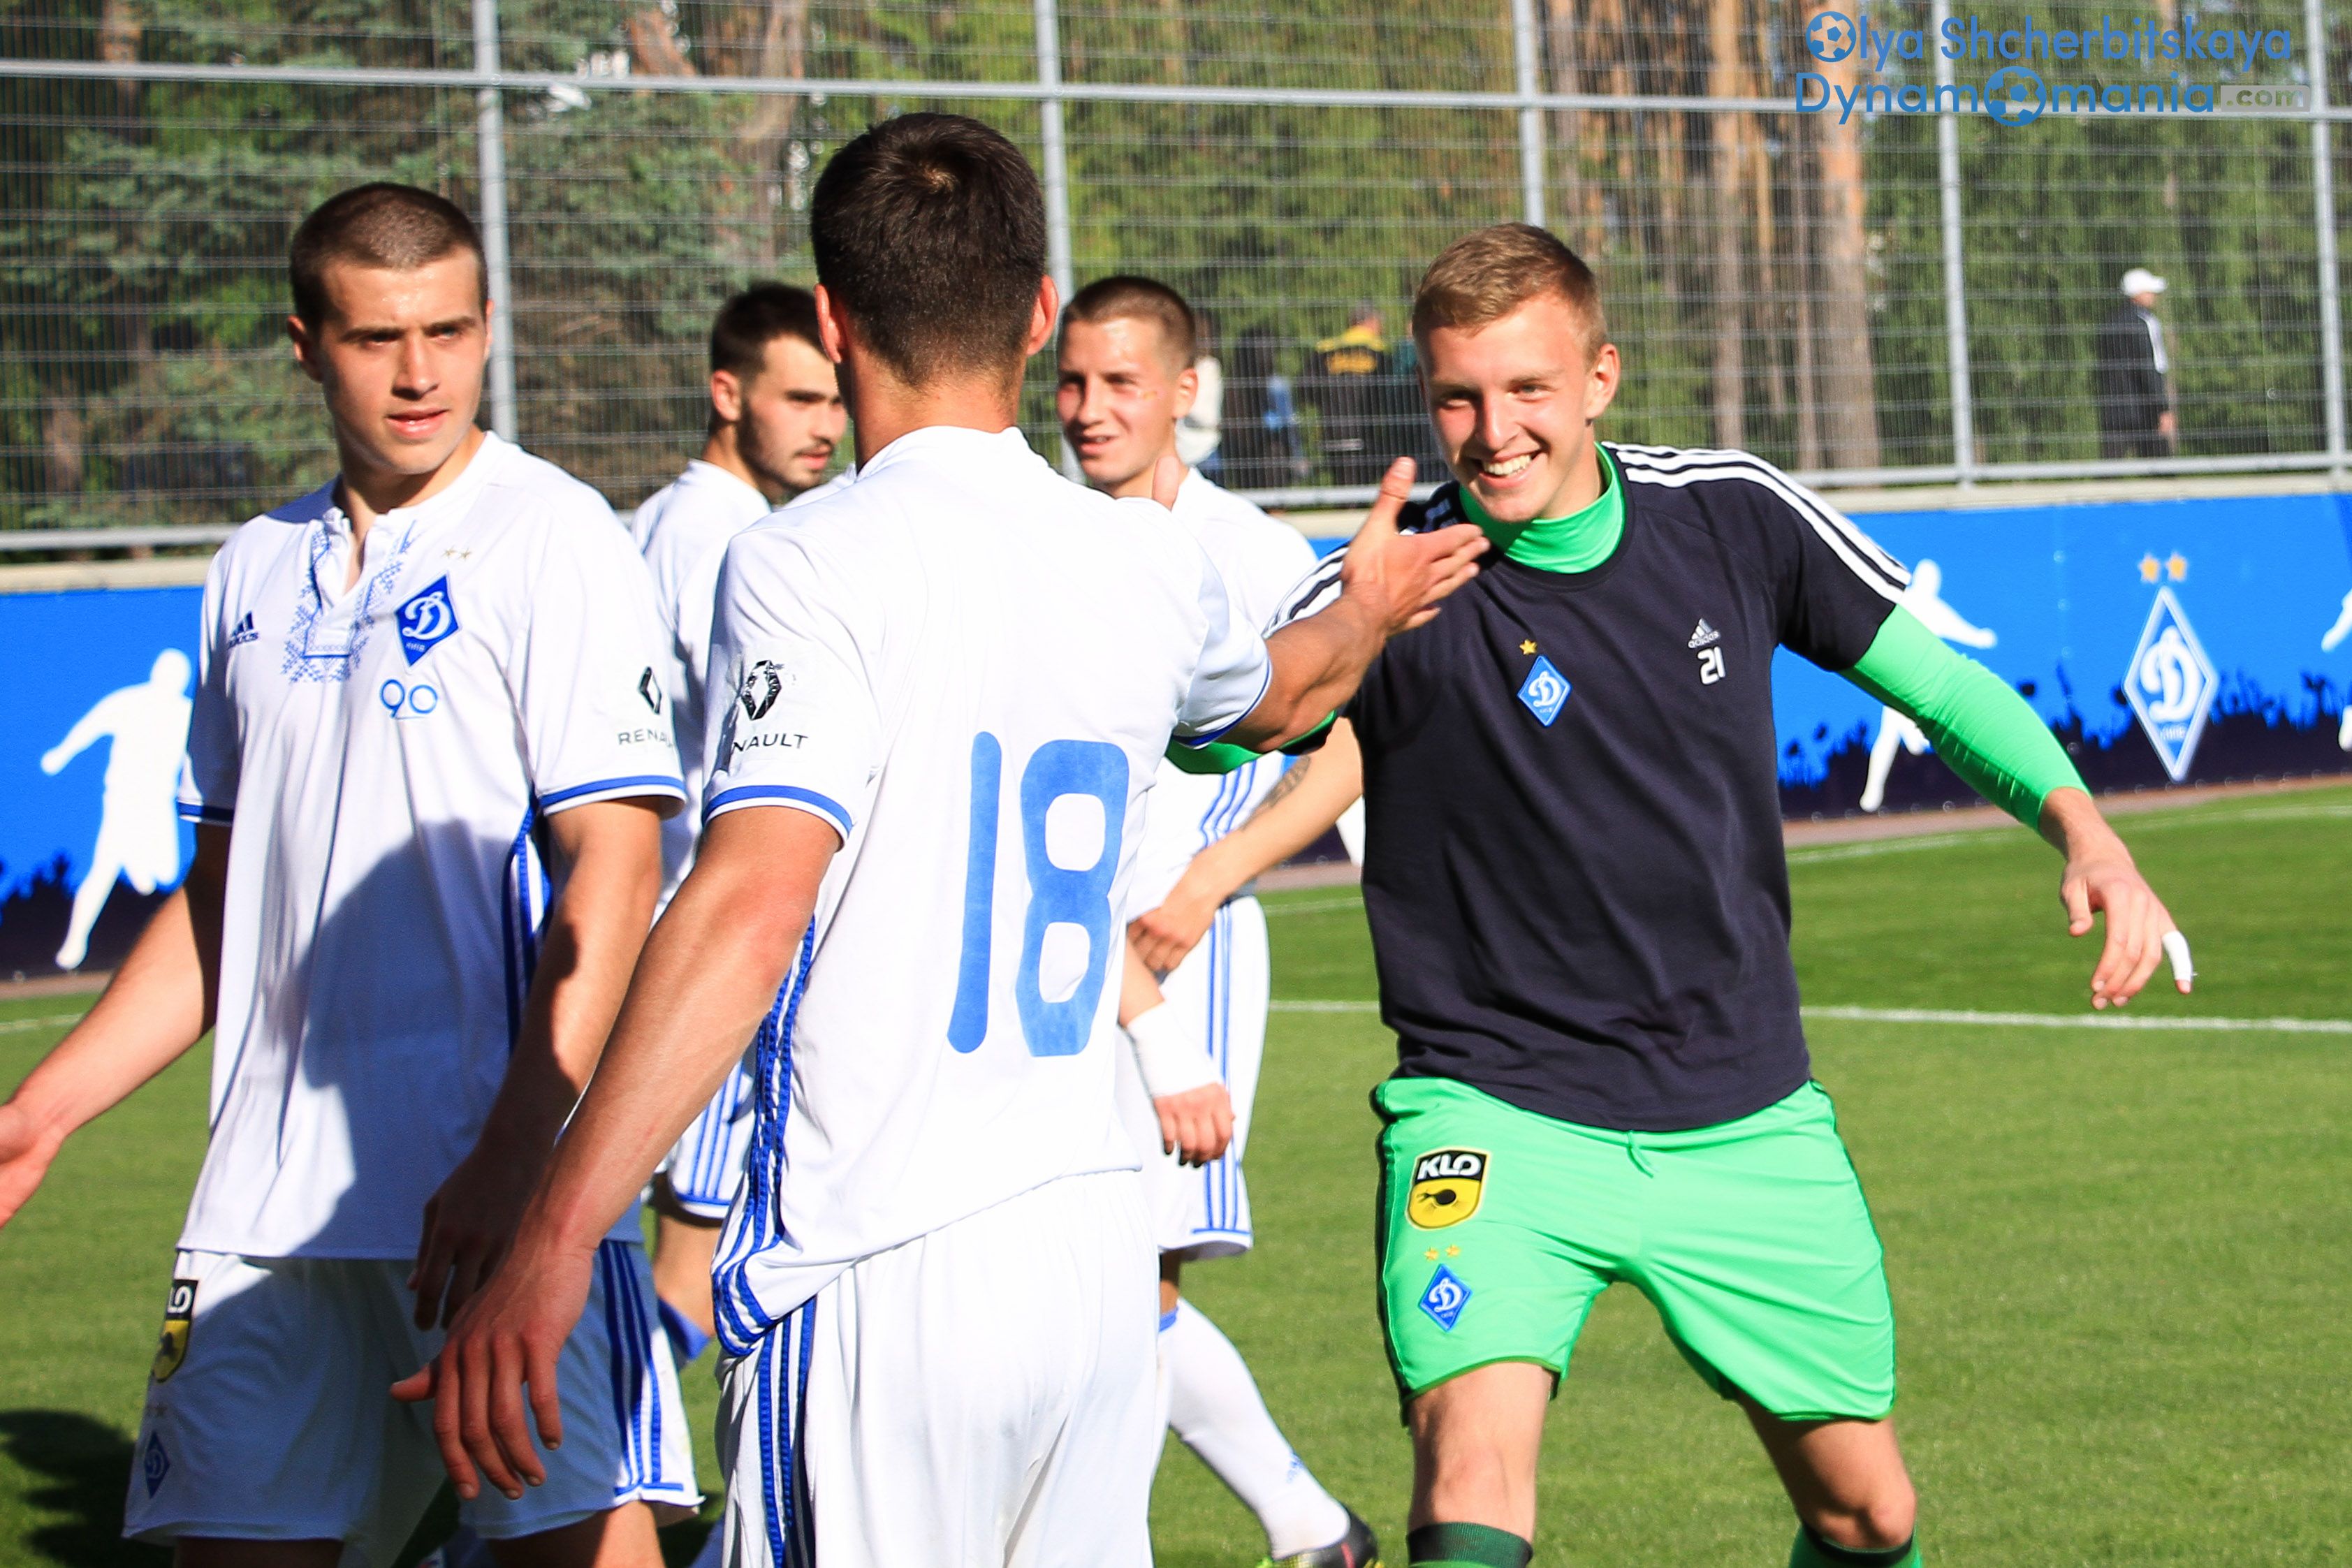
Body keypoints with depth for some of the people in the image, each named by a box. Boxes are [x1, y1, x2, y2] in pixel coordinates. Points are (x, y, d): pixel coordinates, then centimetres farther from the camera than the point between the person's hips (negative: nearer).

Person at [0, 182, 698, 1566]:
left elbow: (612, 872, -12)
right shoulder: (261, 573, 15)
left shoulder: (552, 541, -4)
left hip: (500, 1187, -6)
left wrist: (513, 1155, -22)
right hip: (272, 1195, 6)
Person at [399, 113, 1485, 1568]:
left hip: (878, 1269, -6)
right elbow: (1276, 699, 34)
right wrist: (1370, 611, 58)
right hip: (1096, 1243, 6)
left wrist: (549, 1245, -27)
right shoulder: (1151, 562, 9)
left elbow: (752, 902, -23)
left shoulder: (812, 566, -11)